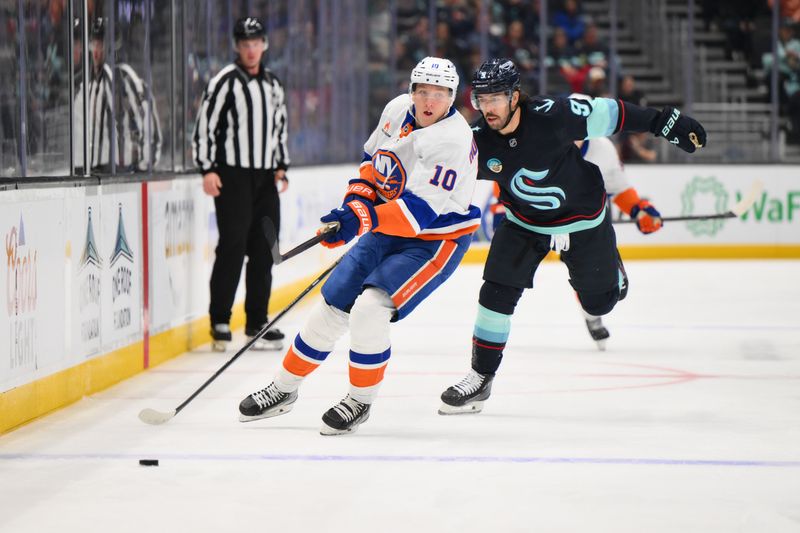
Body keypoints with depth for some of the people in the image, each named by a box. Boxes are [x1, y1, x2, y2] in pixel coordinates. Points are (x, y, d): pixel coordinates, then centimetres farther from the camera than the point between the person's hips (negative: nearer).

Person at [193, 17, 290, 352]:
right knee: (233, 246, -10)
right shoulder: (224, 82, -7)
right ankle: (219, 323, -5)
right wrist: (208, 169, -15)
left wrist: (280, 167, 16)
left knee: (264, 250, 7)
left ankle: (257, 323, 15)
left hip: (265, 177, 7)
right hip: (232, 176, -7)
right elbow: (204, 126, -10)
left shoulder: (273, 85, 15)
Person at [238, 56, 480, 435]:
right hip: (388, 228, 7)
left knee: (368, 311, -23)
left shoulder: (453, 140, -26)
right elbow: (374, 158, 17)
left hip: (436, 240, -7)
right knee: (332, 306, 6)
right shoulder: (398, 110, -3)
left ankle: (361, 401, -1)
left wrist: (364, 219, -43)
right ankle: (284, 389, 23)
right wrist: (357, 199, 2)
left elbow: (421, 210, -34)